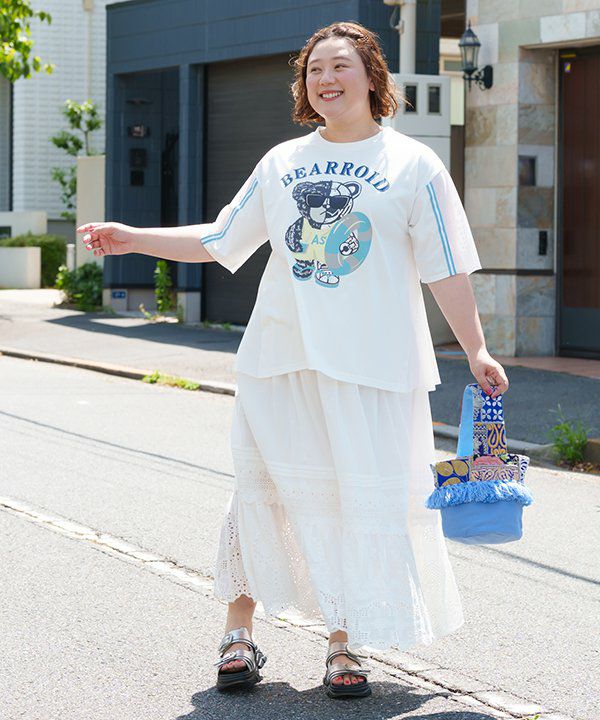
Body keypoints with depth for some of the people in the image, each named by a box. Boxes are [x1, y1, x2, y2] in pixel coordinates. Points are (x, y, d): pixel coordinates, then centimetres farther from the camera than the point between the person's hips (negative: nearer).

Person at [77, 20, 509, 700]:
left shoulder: (413, 165, 3)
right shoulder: (282, 162, 12)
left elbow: (446, 270, 3)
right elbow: (219, 240, 16)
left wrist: (476, 350, -1)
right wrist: (132, 238, 9)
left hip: (372, 365, -2)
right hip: (278, 361, 3)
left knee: (362, 499, -1)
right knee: (260, 489, 4)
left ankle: (343, 645, 12)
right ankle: (238, 632, 18)